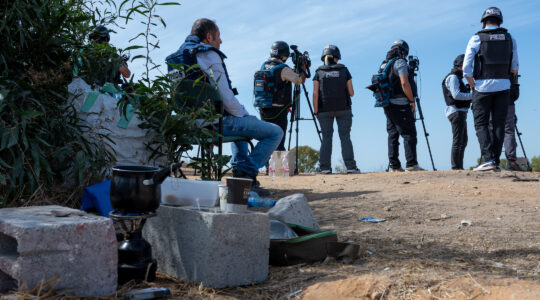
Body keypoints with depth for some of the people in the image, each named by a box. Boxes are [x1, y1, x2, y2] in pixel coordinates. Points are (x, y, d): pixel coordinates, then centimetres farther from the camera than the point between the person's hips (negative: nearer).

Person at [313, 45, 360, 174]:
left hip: (324, 110, 0)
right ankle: (350, 166, -4)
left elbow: (315, 93, -4)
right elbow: (351, 93, 3)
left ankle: (325, 167, -3)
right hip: (343, 109, 0)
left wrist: (316, 111, 1)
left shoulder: (319, 72, 4)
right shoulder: (344, 70, 5)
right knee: (345, 136, 1)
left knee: (326, 137, 4)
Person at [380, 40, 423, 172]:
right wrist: (412, 100, -8)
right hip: (400, 104, -8)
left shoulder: (384, 64, 17)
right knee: (409, 134, -7)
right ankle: (411, 164, -11)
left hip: (388, 105, 8)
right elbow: (404, 84, -17)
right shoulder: (400, 62, -8)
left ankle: (394, 166, 7)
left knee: (392, 135, 8)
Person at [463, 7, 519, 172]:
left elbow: (466, 68, -9)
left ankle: (488, 159, -12)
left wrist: (473, 86, 2)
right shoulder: (509, 38, 8)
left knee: (481, 124, 2)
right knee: (499, 124, 6)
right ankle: (496, 161, 6)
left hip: (483, 87, -3)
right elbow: (514, 68, 11)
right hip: (503, 86, 3)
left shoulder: (476, 39, -3)